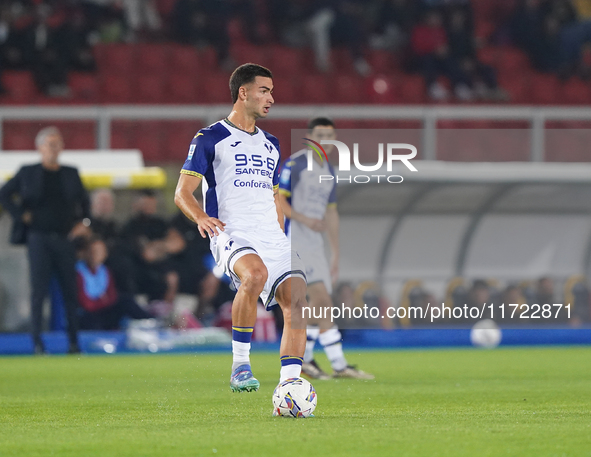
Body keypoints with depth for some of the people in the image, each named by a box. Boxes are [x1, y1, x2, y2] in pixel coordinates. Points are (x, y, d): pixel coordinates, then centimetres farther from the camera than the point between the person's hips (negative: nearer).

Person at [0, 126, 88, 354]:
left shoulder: (71, 173, 11)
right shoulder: (27, 173, 4)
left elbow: (84, 201, 23)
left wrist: (81, 222, 11)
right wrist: (20, 216, -2)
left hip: (65, 239, 3)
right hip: (39, 238, -2)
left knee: (70, 290, 1)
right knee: (39, 290, -5)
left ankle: (74, 341, 7)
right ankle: (37, 342, -2)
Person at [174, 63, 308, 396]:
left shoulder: (270, 145, 23)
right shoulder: (210, 139, 4)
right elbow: (183, 193, 1)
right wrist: (202, 217, -19)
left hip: (273, 239, 6)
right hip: (232, 236, -6)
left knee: (296, 300, -15)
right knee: (255, 274, -37)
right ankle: (240, 364, -25)